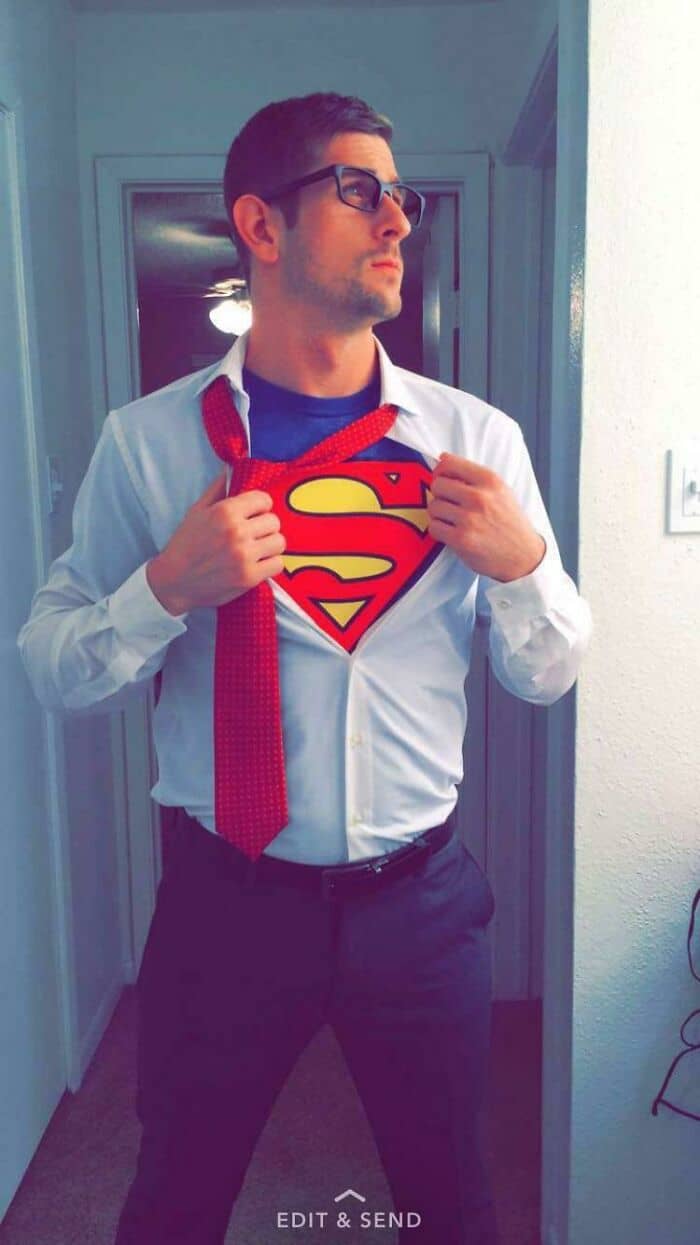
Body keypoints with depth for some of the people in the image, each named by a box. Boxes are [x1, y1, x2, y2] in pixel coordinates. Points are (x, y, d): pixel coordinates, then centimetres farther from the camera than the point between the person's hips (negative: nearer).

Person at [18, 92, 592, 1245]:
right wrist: (170, 588, -22)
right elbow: (53, 672, -4)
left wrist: (521, 562, -17)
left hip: (420, 900, 2)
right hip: (225, 899, -1)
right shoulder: (148, 443, -7)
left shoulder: (477, 439, -3)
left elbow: (548, 676, 2)